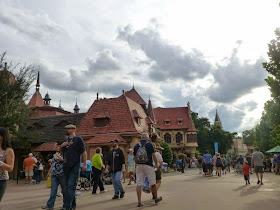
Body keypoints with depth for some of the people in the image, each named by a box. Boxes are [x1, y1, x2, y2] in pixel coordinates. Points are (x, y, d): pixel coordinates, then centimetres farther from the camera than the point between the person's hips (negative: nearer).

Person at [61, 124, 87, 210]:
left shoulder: (78, 139, -2)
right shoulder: (65, 140, 16)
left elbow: (84, 152, -5)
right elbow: (62, 152, 24)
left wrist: (84, 164, -11)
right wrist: (61, 146, 3)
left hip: (75, 166, -7)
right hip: (66, 166, 7)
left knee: (71, 186, -9)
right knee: (68, 186, 13)